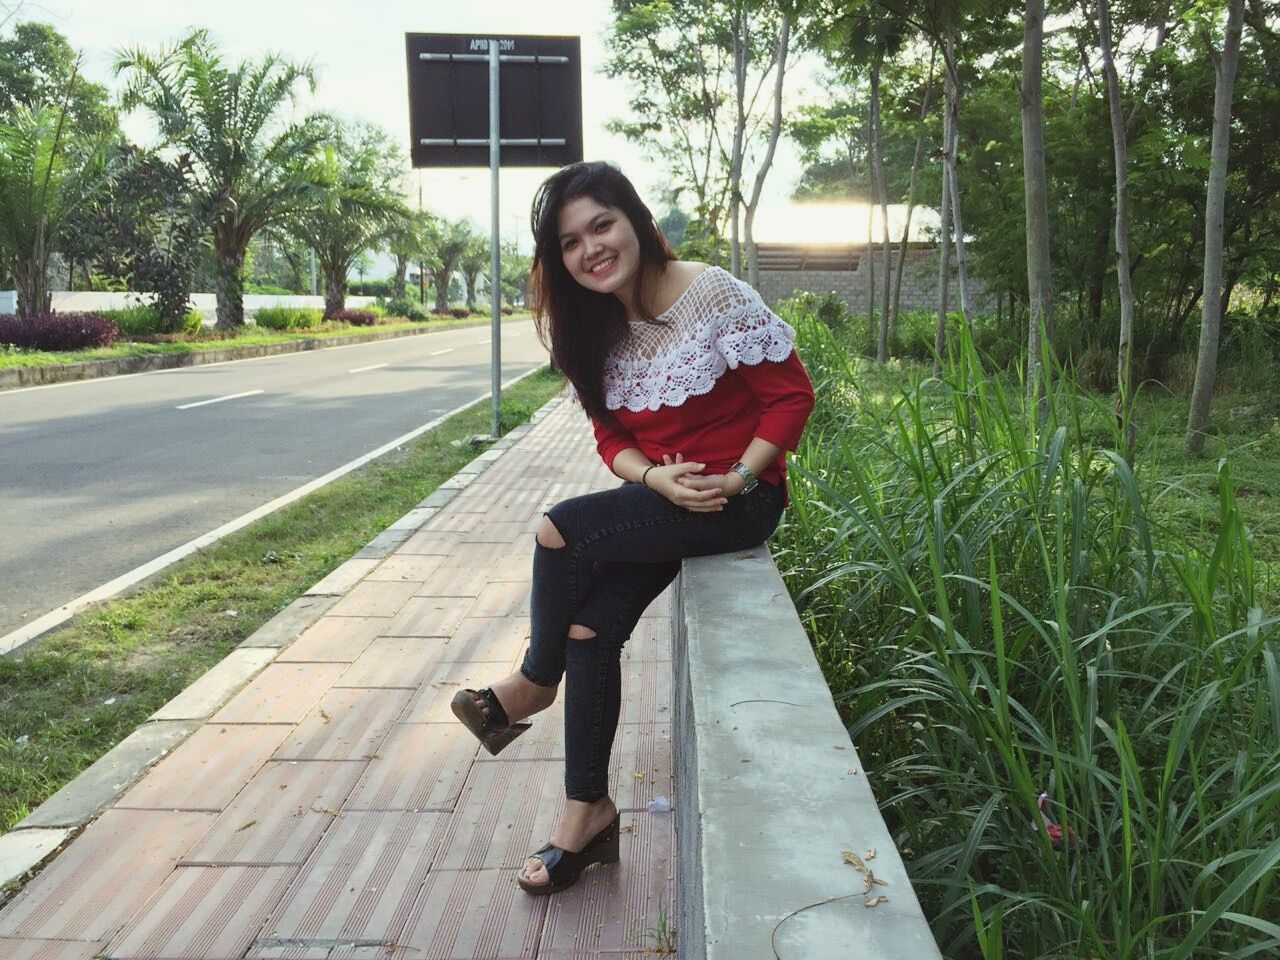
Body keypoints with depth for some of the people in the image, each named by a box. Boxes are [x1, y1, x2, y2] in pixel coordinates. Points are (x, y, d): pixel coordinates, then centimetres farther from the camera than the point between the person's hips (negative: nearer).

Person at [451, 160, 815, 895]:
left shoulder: (712, 294, -15)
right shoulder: (598, 328, 5)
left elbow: (792, 394, -12)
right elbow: (612, 434, 7)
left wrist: (737, 478, -19)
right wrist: (656, 478, -14)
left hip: (739, 499, -6)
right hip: (661, 497, 6)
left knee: (562, 531, -22)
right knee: (589, 625, -12)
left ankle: (533, 684, 4)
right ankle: (589, 810, 4)